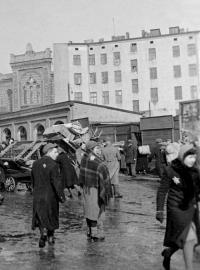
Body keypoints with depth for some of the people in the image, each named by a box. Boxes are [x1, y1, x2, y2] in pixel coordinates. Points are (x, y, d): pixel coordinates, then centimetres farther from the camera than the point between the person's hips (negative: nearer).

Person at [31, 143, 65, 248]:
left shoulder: (35, 164, 4)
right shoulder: (53, 165, -16)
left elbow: (33, 181, 12)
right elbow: (57, 182, -19)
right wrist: (61, 196, -13)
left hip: (38, 196, 4)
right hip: (50, 196, -4)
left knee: (40, 216, 14)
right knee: (51, 216, 14)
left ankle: (43, 231, -7)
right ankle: (50, 237, 25)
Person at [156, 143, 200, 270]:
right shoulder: (170, 171, -13)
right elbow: (162, 191, -9)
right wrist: (159, 210, -10)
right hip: (177, 208, -6)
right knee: (189, 238, -11)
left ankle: (168, 252, 40)